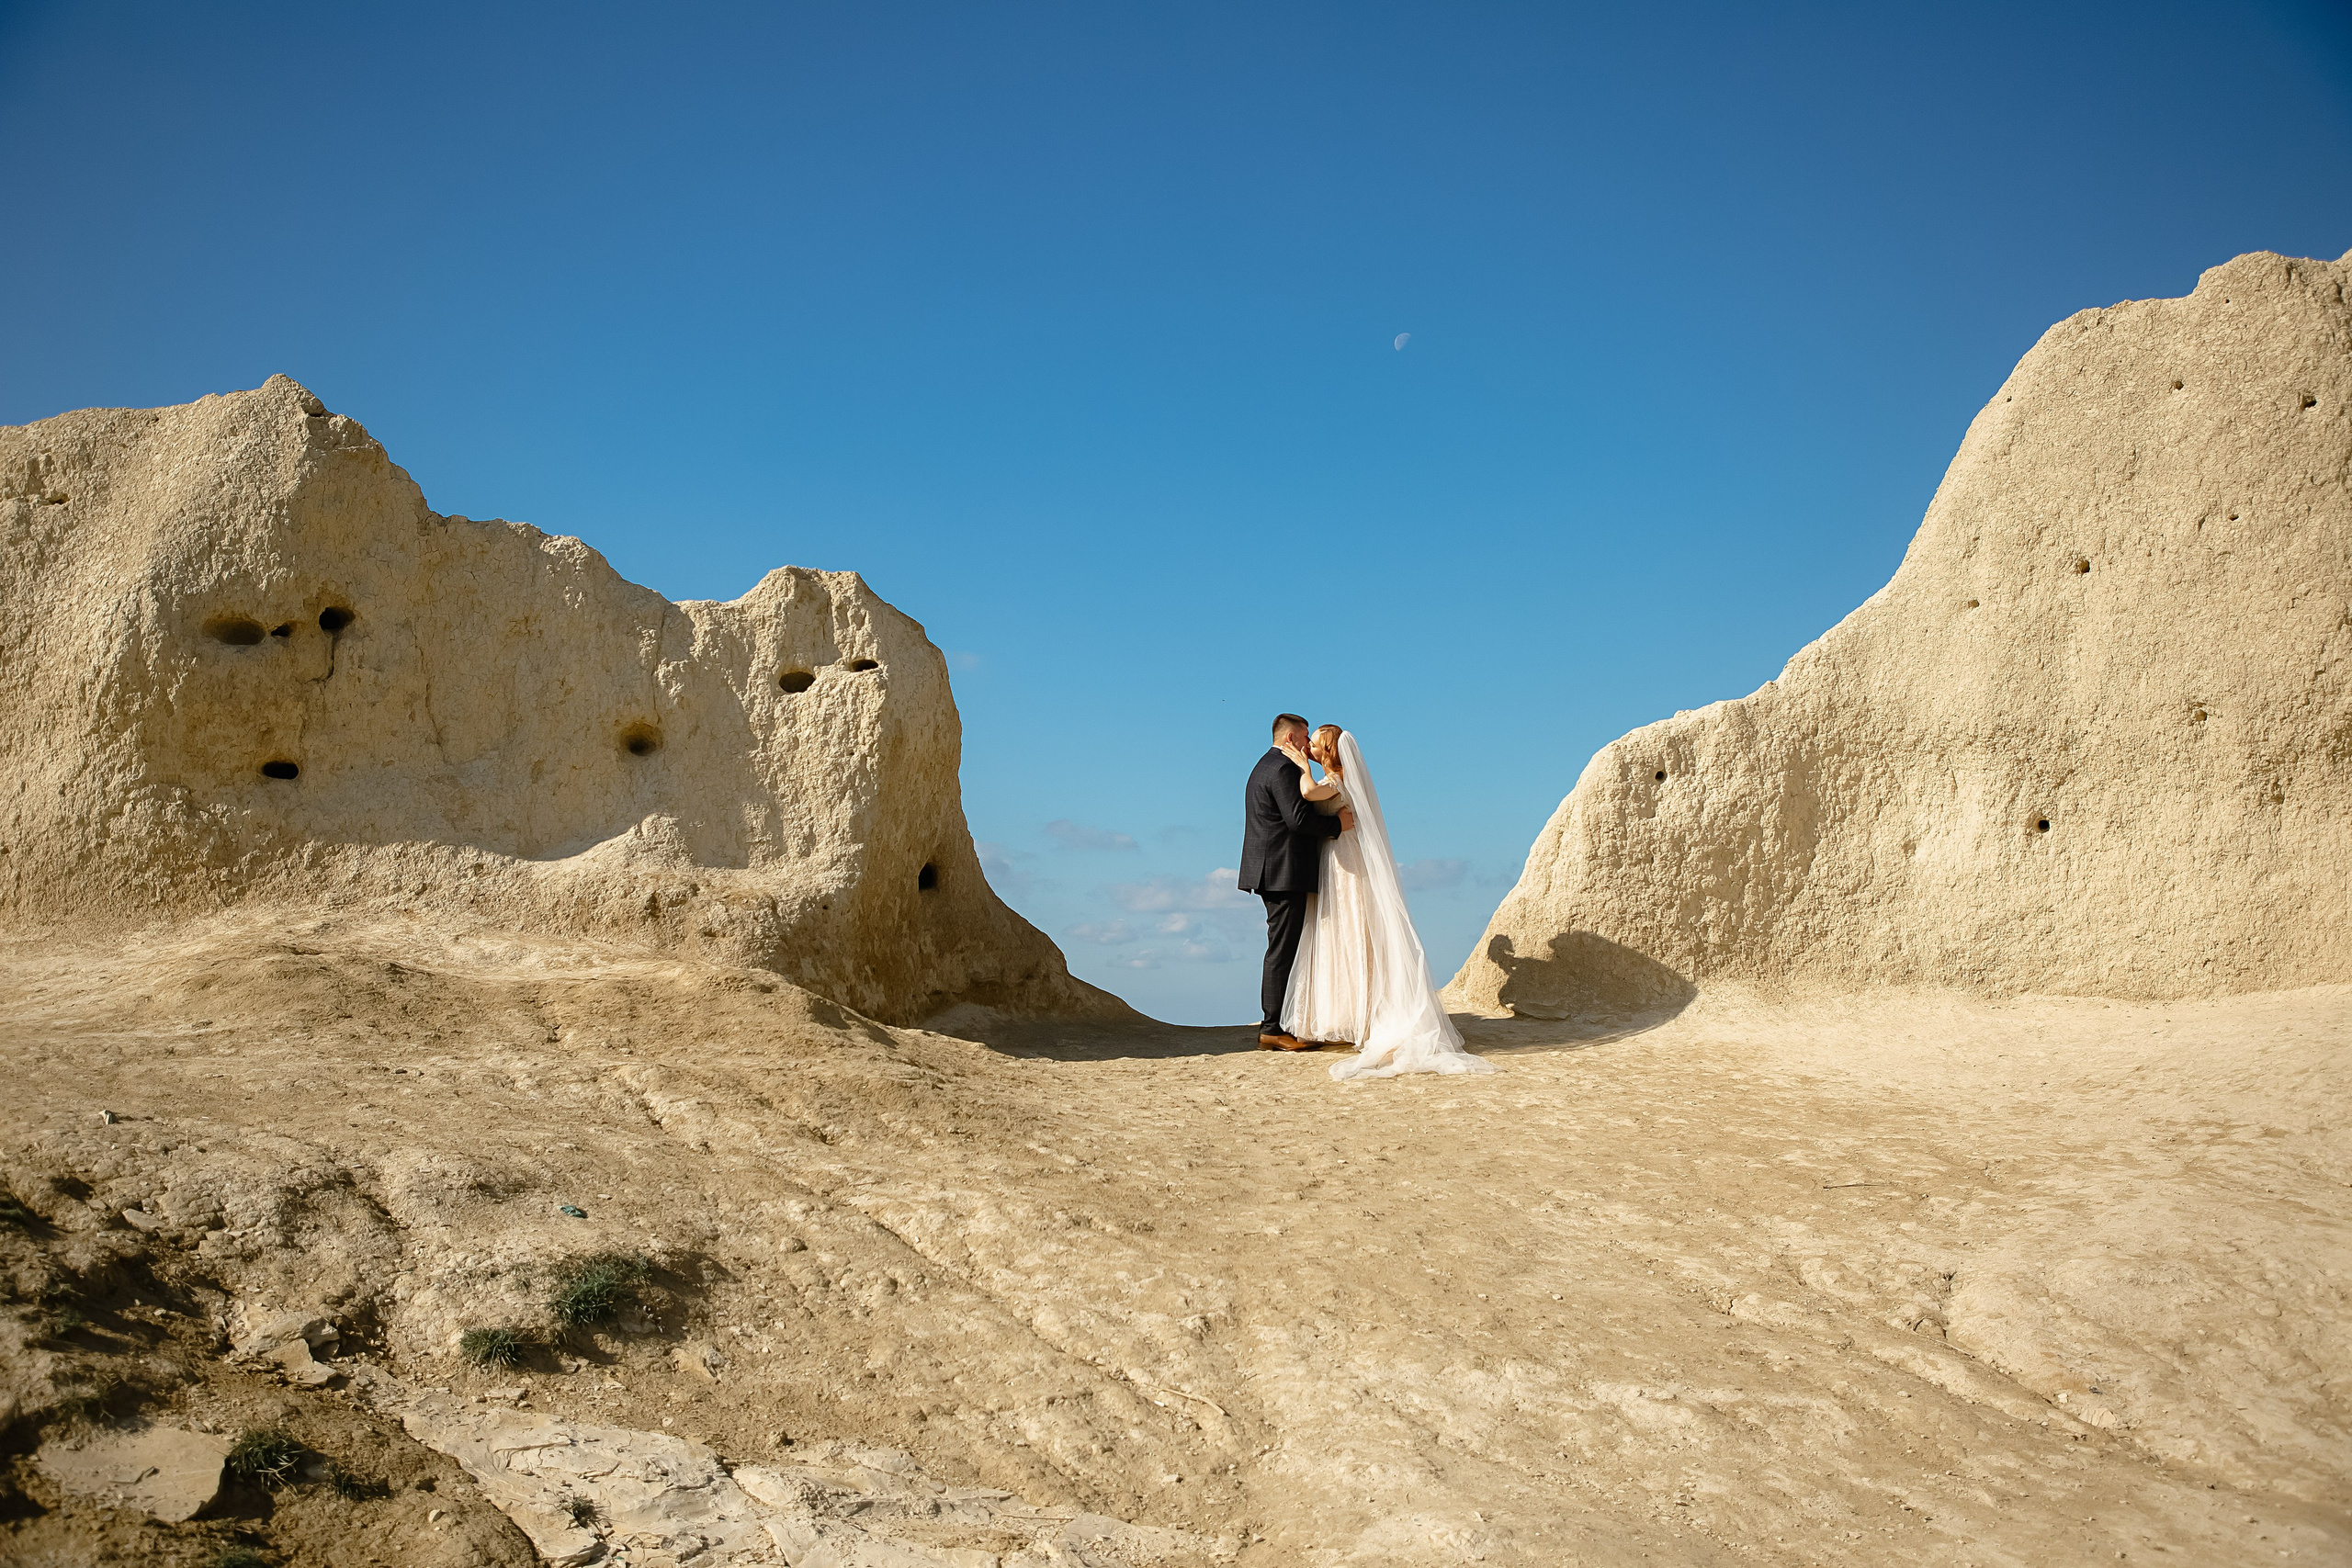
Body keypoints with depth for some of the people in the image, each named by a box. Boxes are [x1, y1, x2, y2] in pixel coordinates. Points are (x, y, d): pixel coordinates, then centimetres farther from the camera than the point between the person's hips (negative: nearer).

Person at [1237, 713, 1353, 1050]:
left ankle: (1272, 1025, 14)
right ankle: (1272, 1030, -8)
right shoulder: (1283, 768, -12)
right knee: (1282, 951, -9)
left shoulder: (1265, 766, 22)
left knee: (1282, 950, 12)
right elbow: (1298, 818, -22)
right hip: (1285, 873, -11)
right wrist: (1337, 823, -11)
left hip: (1273, 874, 11)